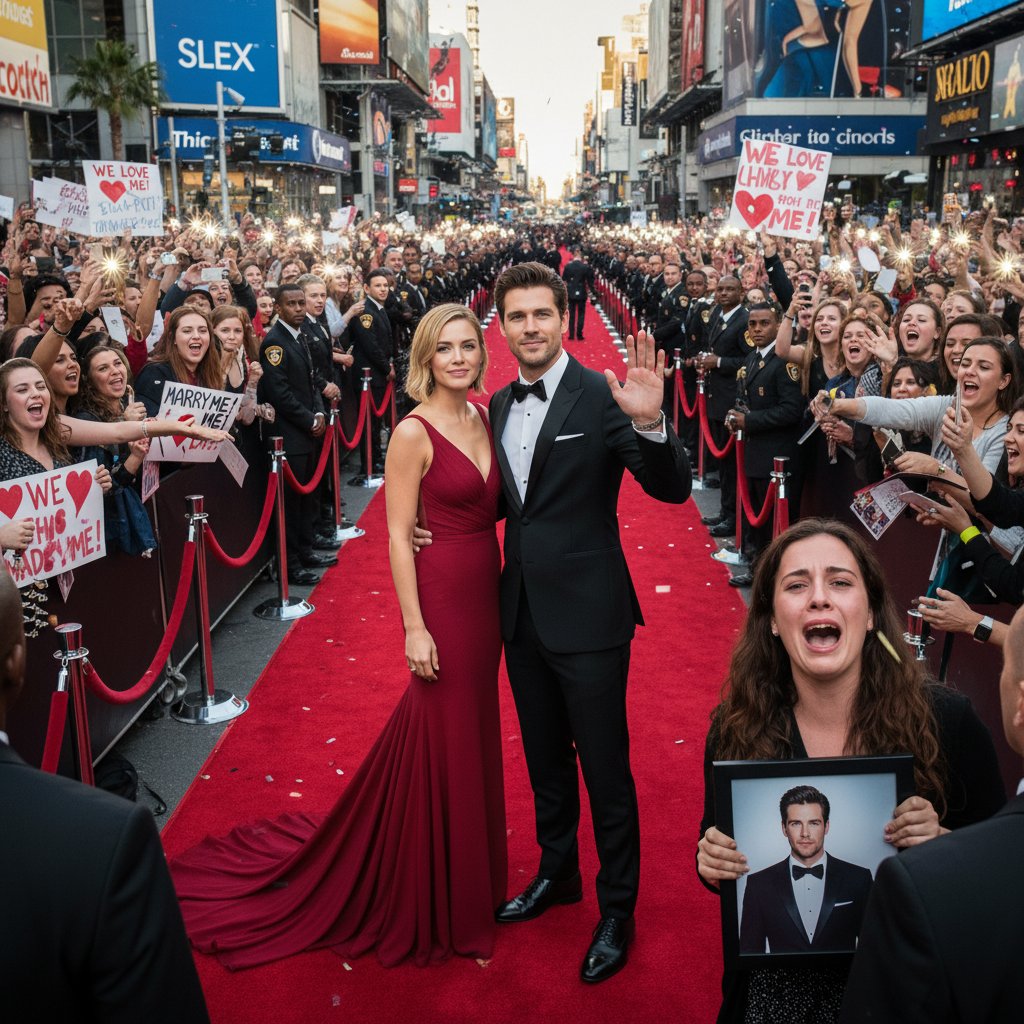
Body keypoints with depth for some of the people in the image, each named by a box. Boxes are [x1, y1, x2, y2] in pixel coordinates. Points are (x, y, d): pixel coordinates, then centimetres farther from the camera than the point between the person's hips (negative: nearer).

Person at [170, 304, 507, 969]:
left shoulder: (484, 416, 6)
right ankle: (436, 898, 25)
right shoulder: (413, 432, -14)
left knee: (475, 729, 18)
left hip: (486, 592, 7)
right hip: (442, 594, -7)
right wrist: (415, 627, -18)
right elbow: (398, 535, -15)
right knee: (443, 733, 5)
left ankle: (467, 874, 38)